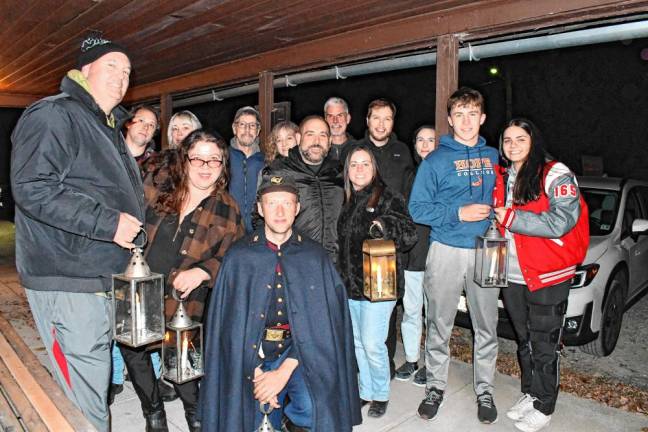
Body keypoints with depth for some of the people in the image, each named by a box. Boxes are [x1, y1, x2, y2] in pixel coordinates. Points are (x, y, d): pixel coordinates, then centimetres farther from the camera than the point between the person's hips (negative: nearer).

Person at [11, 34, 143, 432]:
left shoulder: (109, 128, 20)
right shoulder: (53, 115, -10)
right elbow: (32, 189, -22)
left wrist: (131, 237, 18)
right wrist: (108, 223, -22)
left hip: (102, 278, 10)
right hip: (66, 282, -9)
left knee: (97, 383, 20)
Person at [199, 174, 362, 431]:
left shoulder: (315, 257, -4)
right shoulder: (239, 257, -4)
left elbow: (320, 321, -8)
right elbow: (230, 322, -5)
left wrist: (284, 371, -17)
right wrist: (256, 374, -12)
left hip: (300, 352, -1)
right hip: (252, 355, 1)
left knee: (315, 409, -23)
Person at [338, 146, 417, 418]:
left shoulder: (389, 198, -6)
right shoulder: (346, 201, 11)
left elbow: (410, 235, -14)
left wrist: (385, 225, -31)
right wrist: (341, 278, 16)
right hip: (350, 283, 6)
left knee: (372, 344, -3)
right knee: (358, 342, 14)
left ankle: (380, 394, 21)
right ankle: (367, 391, 32)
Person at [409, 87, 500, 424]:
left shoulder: (494, 157, 11)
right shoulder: (436, 159, -2)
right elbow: (417, 209, -7)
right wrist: (459, 213, -16)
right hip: (446, 251, -3)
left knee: (486, 327, 9)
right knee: (438, 326, 7)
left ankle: (484, 390, 26)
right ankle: (435, 386, 23)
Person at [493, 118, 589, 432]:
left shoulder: (556, 174, -9)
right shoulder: (502, 178, 10)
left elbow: (561, 222, -20)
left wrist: (511, 218, -18)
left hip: (548, 276, -5)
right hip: (512, 276, 6)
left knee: (544, 345, 6)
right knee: (524, 341, 18)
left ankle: (544, 407, 22)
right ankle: (529, 394, 34)